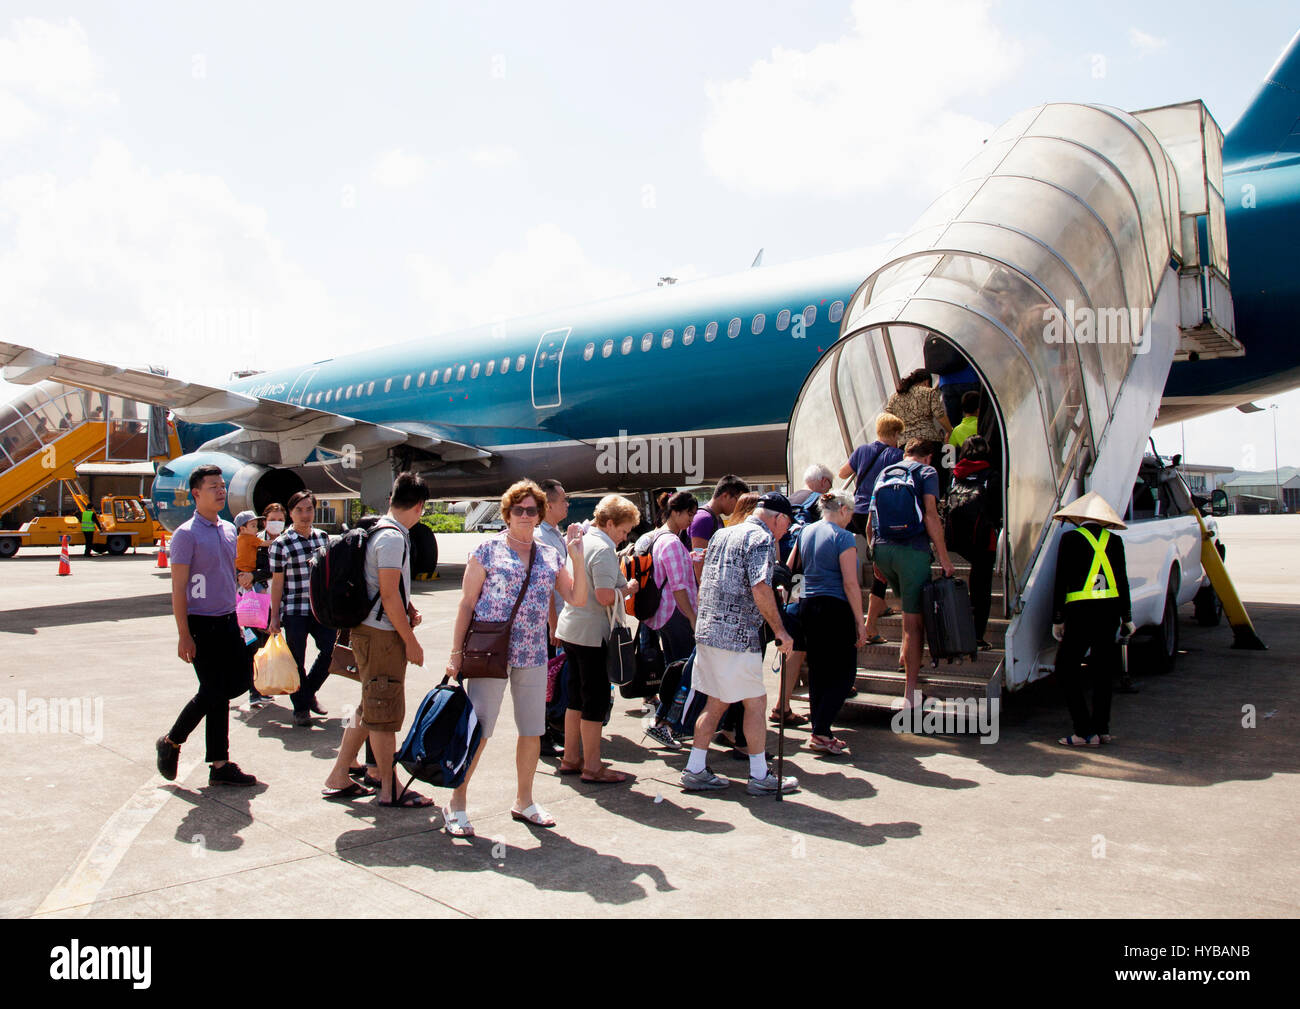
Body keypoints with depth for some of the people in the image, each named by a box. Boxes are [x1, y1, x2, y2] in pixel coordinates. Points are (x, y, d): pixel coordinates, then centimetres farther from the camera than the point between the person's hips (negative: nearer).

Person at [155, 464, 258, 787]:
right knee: (214, 691, -4)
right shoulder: (186, 534, -11)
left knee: (240, 680, 6)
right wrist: (184, 636, -16)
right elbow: (178, 588, -13)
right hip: (201, 624, -7)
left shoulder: (229, 530, 11)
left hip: (228, 621, 7)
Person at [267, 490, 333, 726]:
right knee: (297, 662, 3)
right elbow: (277, 582, -3)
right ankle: (300, 706, 21)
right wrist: (274, 617, -4)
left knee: (331, 649, -2)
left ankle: (309, 692, 22)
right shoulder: (281, 544, -5)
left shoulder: (323, 538, 9)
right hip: (294, 611, -4)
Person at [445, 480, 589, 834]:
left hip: (533, 655, 5)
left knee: (533, 730, 10)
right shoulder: (488, 549, 0)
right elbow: (467, 603, -1)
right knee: (476, 731, -3)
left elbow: (577, 599, 6)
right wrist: (456, 652, -5)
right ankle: (456, 804, 13)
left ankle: (523, 801, 27)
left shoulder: (551, 555, 11)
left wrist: (576, 557, -3)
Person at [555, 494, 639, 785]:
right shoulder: (604, 550, -16)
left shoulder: (581, 542, 14)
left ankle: (571, 758, 25)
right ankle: (592, 767, 5)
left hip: (570, 629, 10)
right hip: (591, 633, -10)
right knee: (596, 698, -1)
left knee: (577, 696, 16)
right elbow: (606, 597, -25)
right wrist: (628, 589, -7)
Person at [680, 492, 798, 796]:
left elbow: (703, 582, 22)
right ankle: (760, 776, 10)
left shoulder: (722, 535, 18)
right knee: (755, 702, 3)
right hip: (737, 635, -8)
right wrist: (780, 630, -14)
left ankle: (695, 770, 17)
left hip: (707, 630, 8)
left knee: (716, 702, 15)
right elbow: (760, 588, -21)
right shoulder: (762, 538, -9)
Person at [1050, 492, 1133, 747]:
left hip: (1081, 611, -5)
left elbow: (1061, 581, -4)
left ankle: (1085, 732, -4)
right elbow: (1122, 581, 10)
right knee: (1101, 669, 15)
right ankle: (1101, 729, 18)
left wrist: (1057, 619, 2)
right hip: (1110, 610, 5)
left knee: (1066, 668, 1)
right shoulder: (1114, 540, 8)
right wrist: (1126, 617, 19)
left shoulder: (1071, 538, -3)